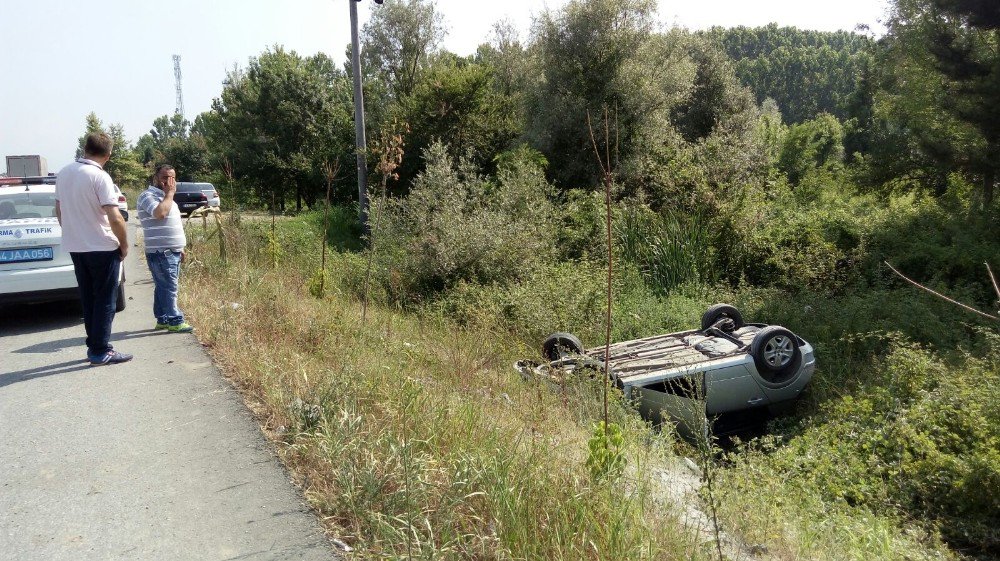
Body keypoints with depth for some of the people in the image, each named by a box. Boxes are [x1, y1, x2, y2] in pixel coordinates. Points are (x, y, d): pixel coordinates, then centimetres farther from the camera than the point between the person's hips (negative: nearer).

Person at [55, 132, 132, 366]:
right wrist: (124, 245, -9)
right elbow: (115, 218, -22)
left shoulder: (64, 174, 6)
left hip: (75, 247, 7)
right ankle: (101, 351, 3)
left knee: (88, 299, 15)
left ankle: (94, 345, 21)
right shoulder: (100, 177, -17)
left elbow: (59, 211, 16)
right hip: (102, 248, -7)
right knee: (105, 301, 1)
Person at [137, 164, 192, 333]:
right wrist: (169, 193, -17)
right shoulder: (148, 196, -10)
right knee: (169, 288, -10)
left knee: (163, 287, 13)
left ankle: (163, 319, 19)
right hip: (161, 252, -9)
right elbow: (160, 213, -30)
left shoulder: (165, 197, 21)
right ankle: (175, 321, -8)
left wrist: (180, 248, 24)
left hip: (172, 252, 9)